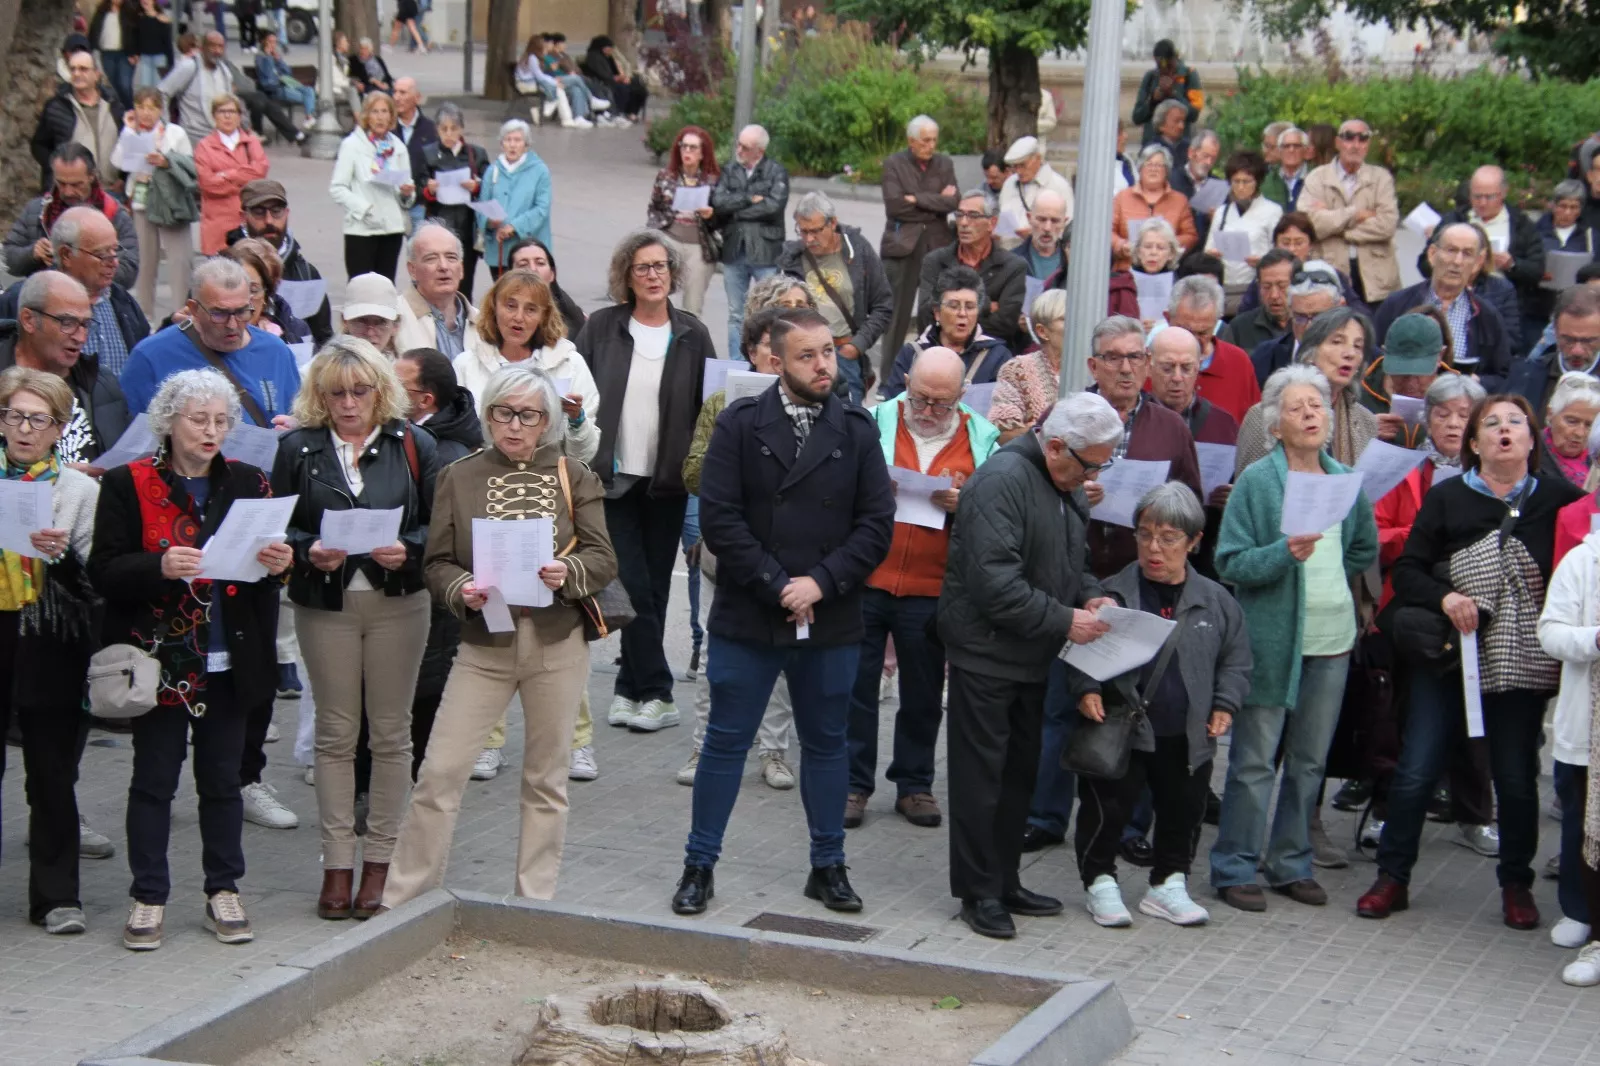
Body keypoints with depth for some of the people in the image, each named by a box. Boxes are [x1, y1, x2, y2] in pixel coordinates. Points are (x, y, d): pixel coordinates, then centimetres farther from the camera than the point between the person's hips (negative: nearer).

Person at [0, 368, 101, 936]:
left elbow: (93, 581, -1)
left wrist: (63, 553, -20)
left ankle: (56, 896, 11)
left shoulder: (81, 490, 4)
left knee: (52, 777, 3)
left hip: (49, 647, -1)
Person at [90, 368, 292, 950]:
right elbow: (105, 571, -9)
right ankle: (148, 897, 12)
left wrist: (277, 563, -12)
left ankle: (223, 891, 20)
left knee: (223, 779, 9)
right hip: (160, 660, -3)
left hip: (231, 662, 3)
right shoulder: (128, 485, -3)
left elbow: (270, 555, 12)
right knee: (154, 779, 3)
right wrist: (160, 566, -26)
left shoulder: (248, 483, 7)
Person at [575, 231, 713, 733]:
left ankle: (631, 687, 18)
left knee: (655, 586, 7)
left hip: (668, 481, 2)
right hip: (615, 477, -2)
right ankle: (656, 693, 0)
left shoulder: (692, 335, 3)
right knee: (634, 584, -7)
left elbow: (708, 407, 5)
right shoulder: (602, 328, 1)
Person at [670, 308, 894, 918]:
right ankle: (699, 865, 15)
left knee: (827, 743, 12)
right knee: (726, 741, 5)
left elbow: (877, 523, -1)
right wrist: (777, 586, -13)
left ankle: (828, 866, 24)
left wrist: (820, 582, -12)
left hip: (830, 620, 2)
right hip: (747, 617, -2)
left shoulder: (857, 432, 3)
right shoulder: (740, 425, -2)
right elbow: (719, 518, -8)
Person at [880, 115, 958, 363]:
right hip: (902, 245, -3)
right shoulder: (894, 164, 1)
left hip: (937, 244, 3)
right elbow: (894, 205, -12)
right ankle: (889, 377, 6)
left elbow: (954, 202, -3)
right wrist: (936, 204, -7)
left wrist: (917, 199, -12)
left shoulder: (945, 164, 10)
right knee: (897, 314, 0)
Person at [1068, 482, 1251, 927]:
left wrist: (1225, 704, 2)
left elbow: (1235, 658, 14)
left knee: (1183, 812, 13)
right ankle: (1100, 881, 21)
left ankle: (1169, 884, 31)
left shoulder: (1214, 601, 3)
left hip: (1186, 739, 3)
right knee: (1107, 809, 1)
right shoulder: (1111, 594, -5)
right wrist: (1086, 691, -14)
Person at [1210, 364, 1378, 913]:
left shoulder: (1346, 480, 8)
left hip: (1331, 638, 5)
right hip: (1271, 637, -5)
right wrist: (1284, 554, -24)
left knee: (1310, 760, 12)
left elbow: (1366, 550, 23)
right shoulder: (1256, 481, -7)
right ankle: (1235, 869, 8)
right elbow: (1229, 562, -10)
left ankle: (1291, 864, 23)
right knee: (1255, 760, -1)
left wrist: (1324, 570, 10)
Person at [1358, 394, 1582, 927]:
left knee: (1517, 778, 9)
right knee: (1414, 773, 1)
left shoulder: (1558, 500, 0)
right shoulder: (1446, 498, 2)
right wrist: (1443, 597, -16)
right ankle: (1392, 878, 15)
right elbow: (1406, 572, 1)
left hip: (1521, 663, 0)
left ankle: (1516, 884, 26)